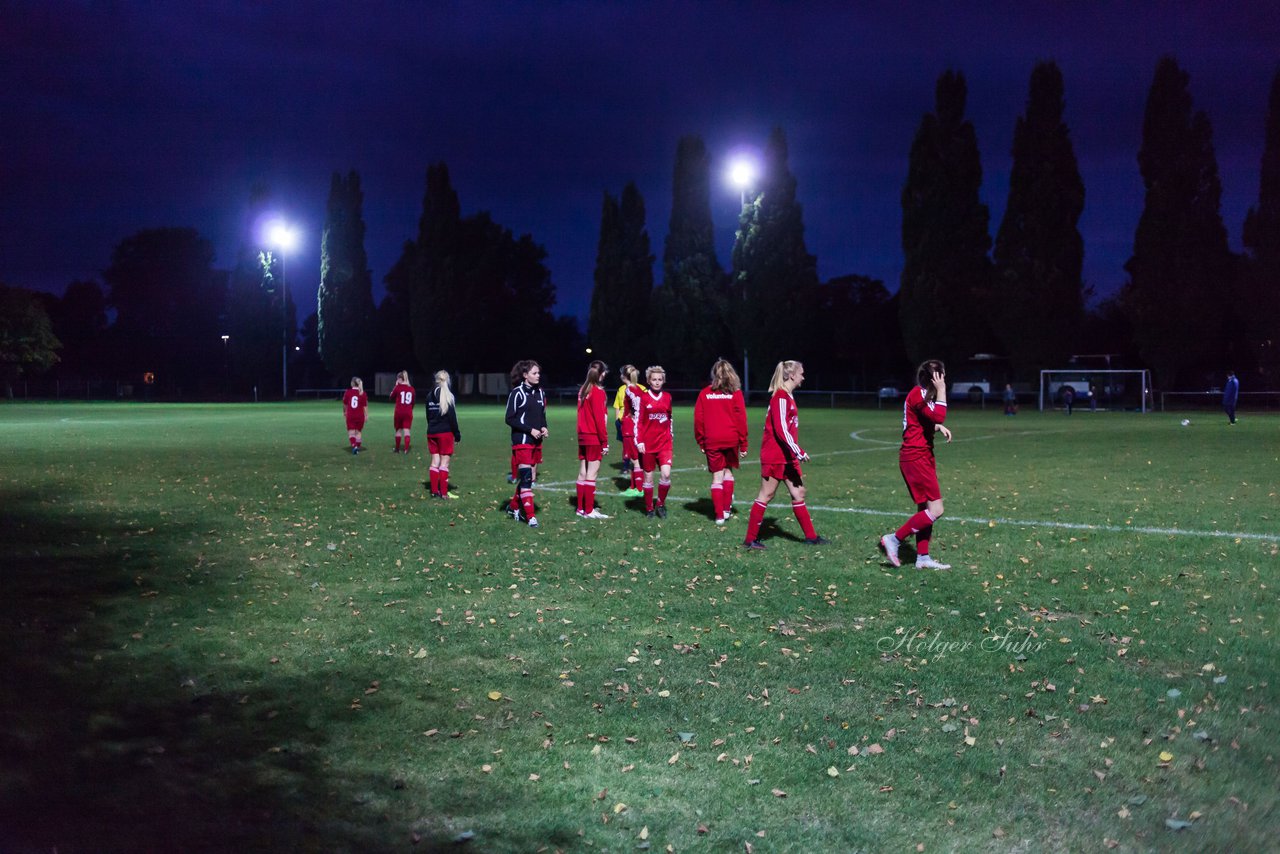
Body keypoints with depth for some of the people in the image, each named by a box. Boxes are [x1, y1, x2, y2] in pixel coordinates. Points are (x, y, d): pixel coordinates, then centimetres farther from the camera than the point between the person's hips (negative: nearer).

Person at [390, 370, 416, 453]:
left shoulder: (398, 387, -6)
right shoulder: (411, 389, 3)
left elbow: (392, 397, 8)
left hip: (399, 412, -1)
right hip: (408, 413, 1)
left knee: (398, 430, 12)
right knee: (407, 430, -3)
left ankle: (397, 449, 22)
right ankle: (406, 449, -14)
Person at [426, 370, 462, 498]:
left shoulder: (430, 396, 8)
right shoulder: (448, 396, -11)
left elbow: (428, 416, 12)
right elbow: (452, 417, -12)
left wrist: (432, 428, 17)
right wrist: (457, 433, -6)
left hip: (432, 433, 6)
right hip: (445, 432, -5)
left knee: (435, 462, 10)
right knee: (444, 462, -2)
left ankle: (434, 491, 12)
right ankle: (444, 492, -3)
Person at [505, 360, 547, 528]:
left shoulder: (539, 392, 11)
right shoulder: (517, 393, -9)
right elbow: (510, 419, -10)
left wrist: (543, 427, 0)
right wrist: (530, 430, -17)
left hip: (536, 442, 7)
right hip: (522, 441, -7)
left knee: (532, 477, 10)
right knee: (526, 477, -11)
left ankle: (514, 506, 26)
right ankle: (530, 516, -11)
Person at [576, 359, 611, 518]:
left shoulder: (583, 390, 10)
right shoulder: (598, 392, -13)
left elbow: (580, 414, 12)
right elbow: (600, 419, -15)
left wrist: (580, 433, 13)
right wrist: (605, 441, -12)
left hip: (582, 436, 8)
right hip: (594, 438, -8)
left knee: (583, 472, 12)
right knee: (592, 471, -5)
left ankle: (581, 508, 17)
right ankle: (589, 511, -4)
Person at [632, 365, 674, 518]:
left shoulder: (667, 397, 8)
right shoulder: (642, 397, -3)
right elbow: (637, 420, -4)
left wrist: (672, 438, 20)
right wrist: (639, 441, -10)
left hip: (664, 443, 2)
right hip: (647, 444, -2)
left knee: (666, 474, -12)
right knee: (648, 476, 5)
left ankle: (661, 504, 9)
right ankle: (649, 508, 19)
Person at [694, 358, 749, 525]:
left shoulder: (705, 393, 2)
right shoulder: (735, 393, -2)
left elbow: (698, 419, 1)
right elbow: (741, 419, -4)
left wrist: (700, 442, 10)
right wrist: (743, 444, 2)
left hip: (712, 441, 0)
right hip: (731, 439, 0)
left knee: (717, 478, 5)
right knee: (728, 471, 17)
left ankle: (719, 515, 4)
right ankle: (726, 509, 13)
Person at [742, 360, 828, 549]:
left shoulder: (787, 397, 14)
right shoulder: (780, 398, -16)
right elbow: (781, 430, -23)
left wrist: (796, 452, 18)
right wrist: (798, 451, -23)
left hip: (787, 457, 10)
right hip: (774, 456, -10)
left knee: (798, 493, 12)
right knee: (766, 495, -3)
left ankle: (811, 536, 19)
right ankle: (750, 539, 4)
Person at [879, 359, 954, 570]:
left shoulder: (922, 394, 17)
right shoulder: (918, 394, -15)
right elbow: (938, 416, -26)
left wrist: (939, 427, 6)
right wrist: (941, 391, -18)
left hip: (922, 456, 11)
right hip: (916, 458, -11)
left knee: (925, 509, 12)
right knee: (935, 510, -11)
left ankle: (923, 557, 15)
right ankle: (893, 539, -5)